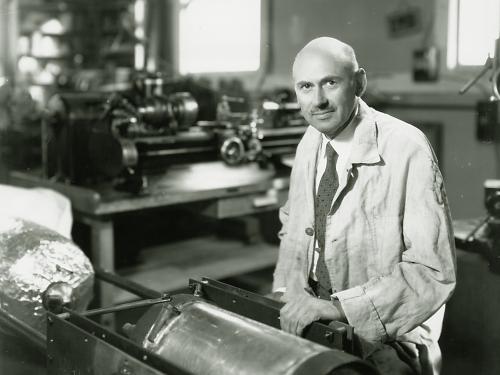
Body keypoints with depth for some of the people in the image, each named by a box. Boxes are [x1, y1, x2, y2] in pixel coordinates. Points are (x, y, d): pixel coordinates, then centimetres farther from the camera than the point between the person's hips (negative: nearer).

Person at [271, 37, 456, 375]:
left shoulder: (407, 149, -19)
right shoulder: (311, 142, 2)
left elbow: (434, 272, -21)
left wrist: (337, 307, -26)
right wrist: (288, 289, -2)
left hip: (385, 339, -5)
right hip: (312, 322, 6)